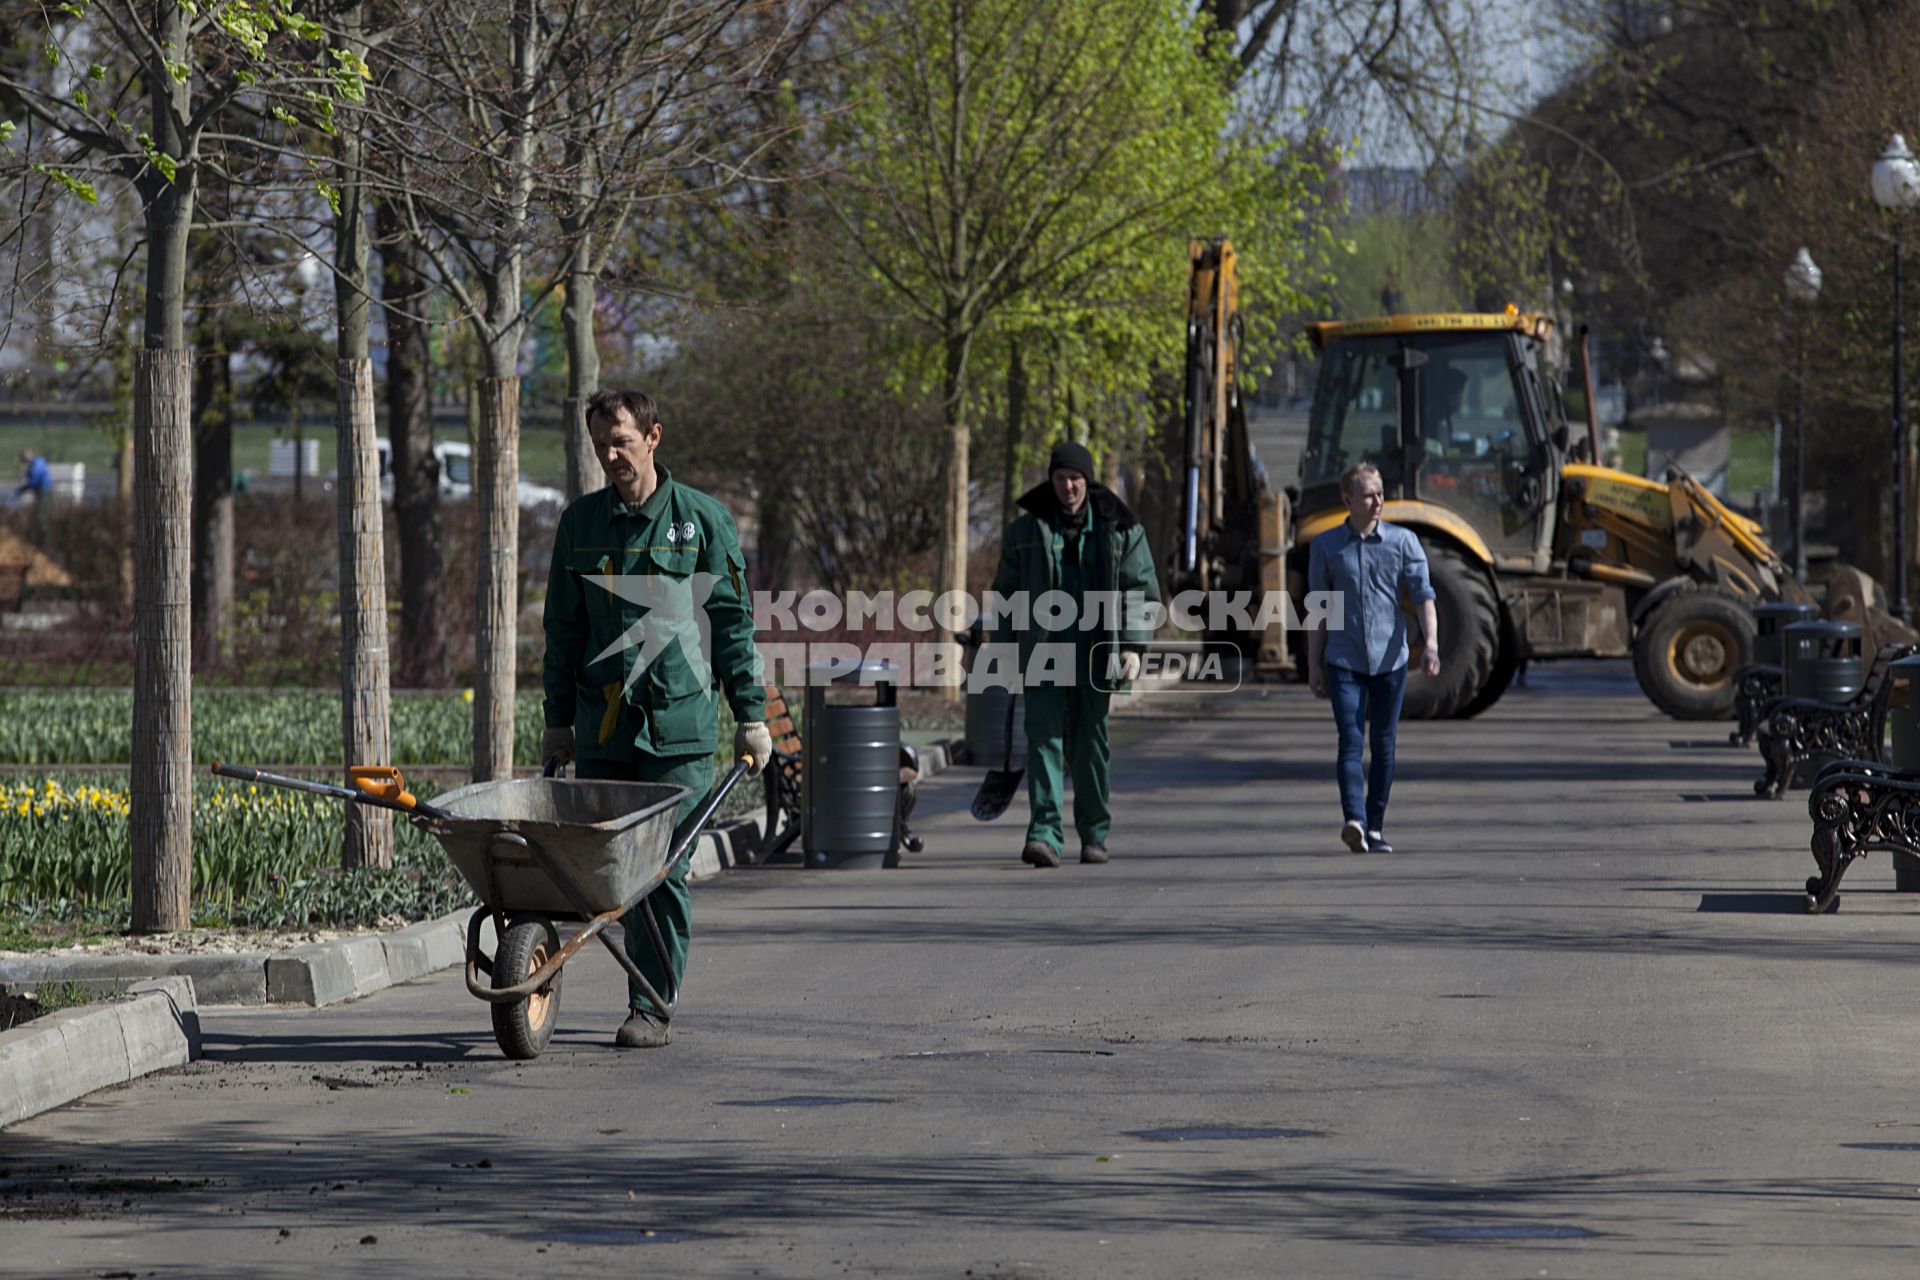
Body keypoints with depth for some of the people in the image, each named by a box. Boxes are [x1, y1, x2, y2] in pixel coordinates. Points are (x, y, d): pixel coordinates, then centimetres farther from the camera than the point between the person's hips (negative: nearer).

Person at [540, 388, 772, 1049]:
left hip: (679, 721, -4)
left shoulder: (702, 518, 1)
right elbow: (563, 627, 15)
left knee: (666, 866, -6)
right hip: (602, 722, 4)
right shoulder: (580, 522, 10)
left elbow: (734, 622, 3)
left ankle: (653, 1007, -3)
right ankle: (653, 979, 20)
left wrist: (752, 716, 1)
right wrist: (558, 719, 13)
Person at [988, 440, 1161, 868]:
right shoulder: (1026, 529, 7)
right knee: (1043, 735, -12)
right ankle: (1044, 834, -19)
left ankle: (1094, 835, 18)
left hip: (1094, 651, 0)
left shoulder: (1118, 528, 4)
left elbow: (1141, 590, 4)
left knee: (1091, 741, 5)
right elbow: (1007, 591, 11)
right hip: (1042, 651, 0)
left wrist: (1134, 646, -8)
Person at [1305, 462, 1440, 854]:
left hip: (1390, 659, 1)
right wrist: (1314, 666, 7)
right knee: (1350, 740, -14)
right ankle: (1354, 822, -27)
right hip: (1344, 662, -1)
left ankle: (1375, 828, 15)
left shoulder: (1403, 541, 3)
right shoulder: (1326, 546, 4)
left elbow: (1423, 596, -4)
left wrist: (1431, 643, -21)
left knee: (1383, 745, 5)